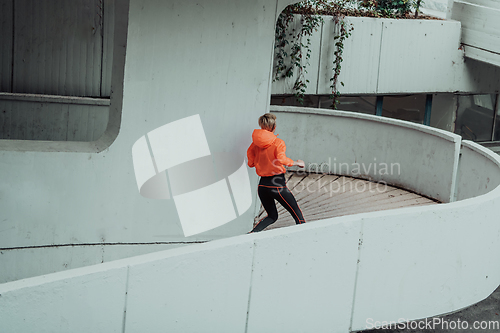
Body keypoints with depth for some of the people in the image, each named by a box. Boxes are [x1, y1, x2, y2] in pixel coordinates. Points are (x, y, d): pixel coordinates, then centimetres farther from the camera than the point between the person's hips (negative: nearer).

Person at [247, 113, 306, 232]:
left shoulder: (255, 143, 5)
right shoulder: (278, 143, -9)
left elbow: (251, 163, 11)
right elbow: (281, 159, -25)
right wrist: (295, 163, -11)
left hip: (262, 185, 6)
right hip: (277, 185, -6)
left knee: (272, 216, 22)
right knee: (298, 215, 3)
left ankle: (252, 233, 2)